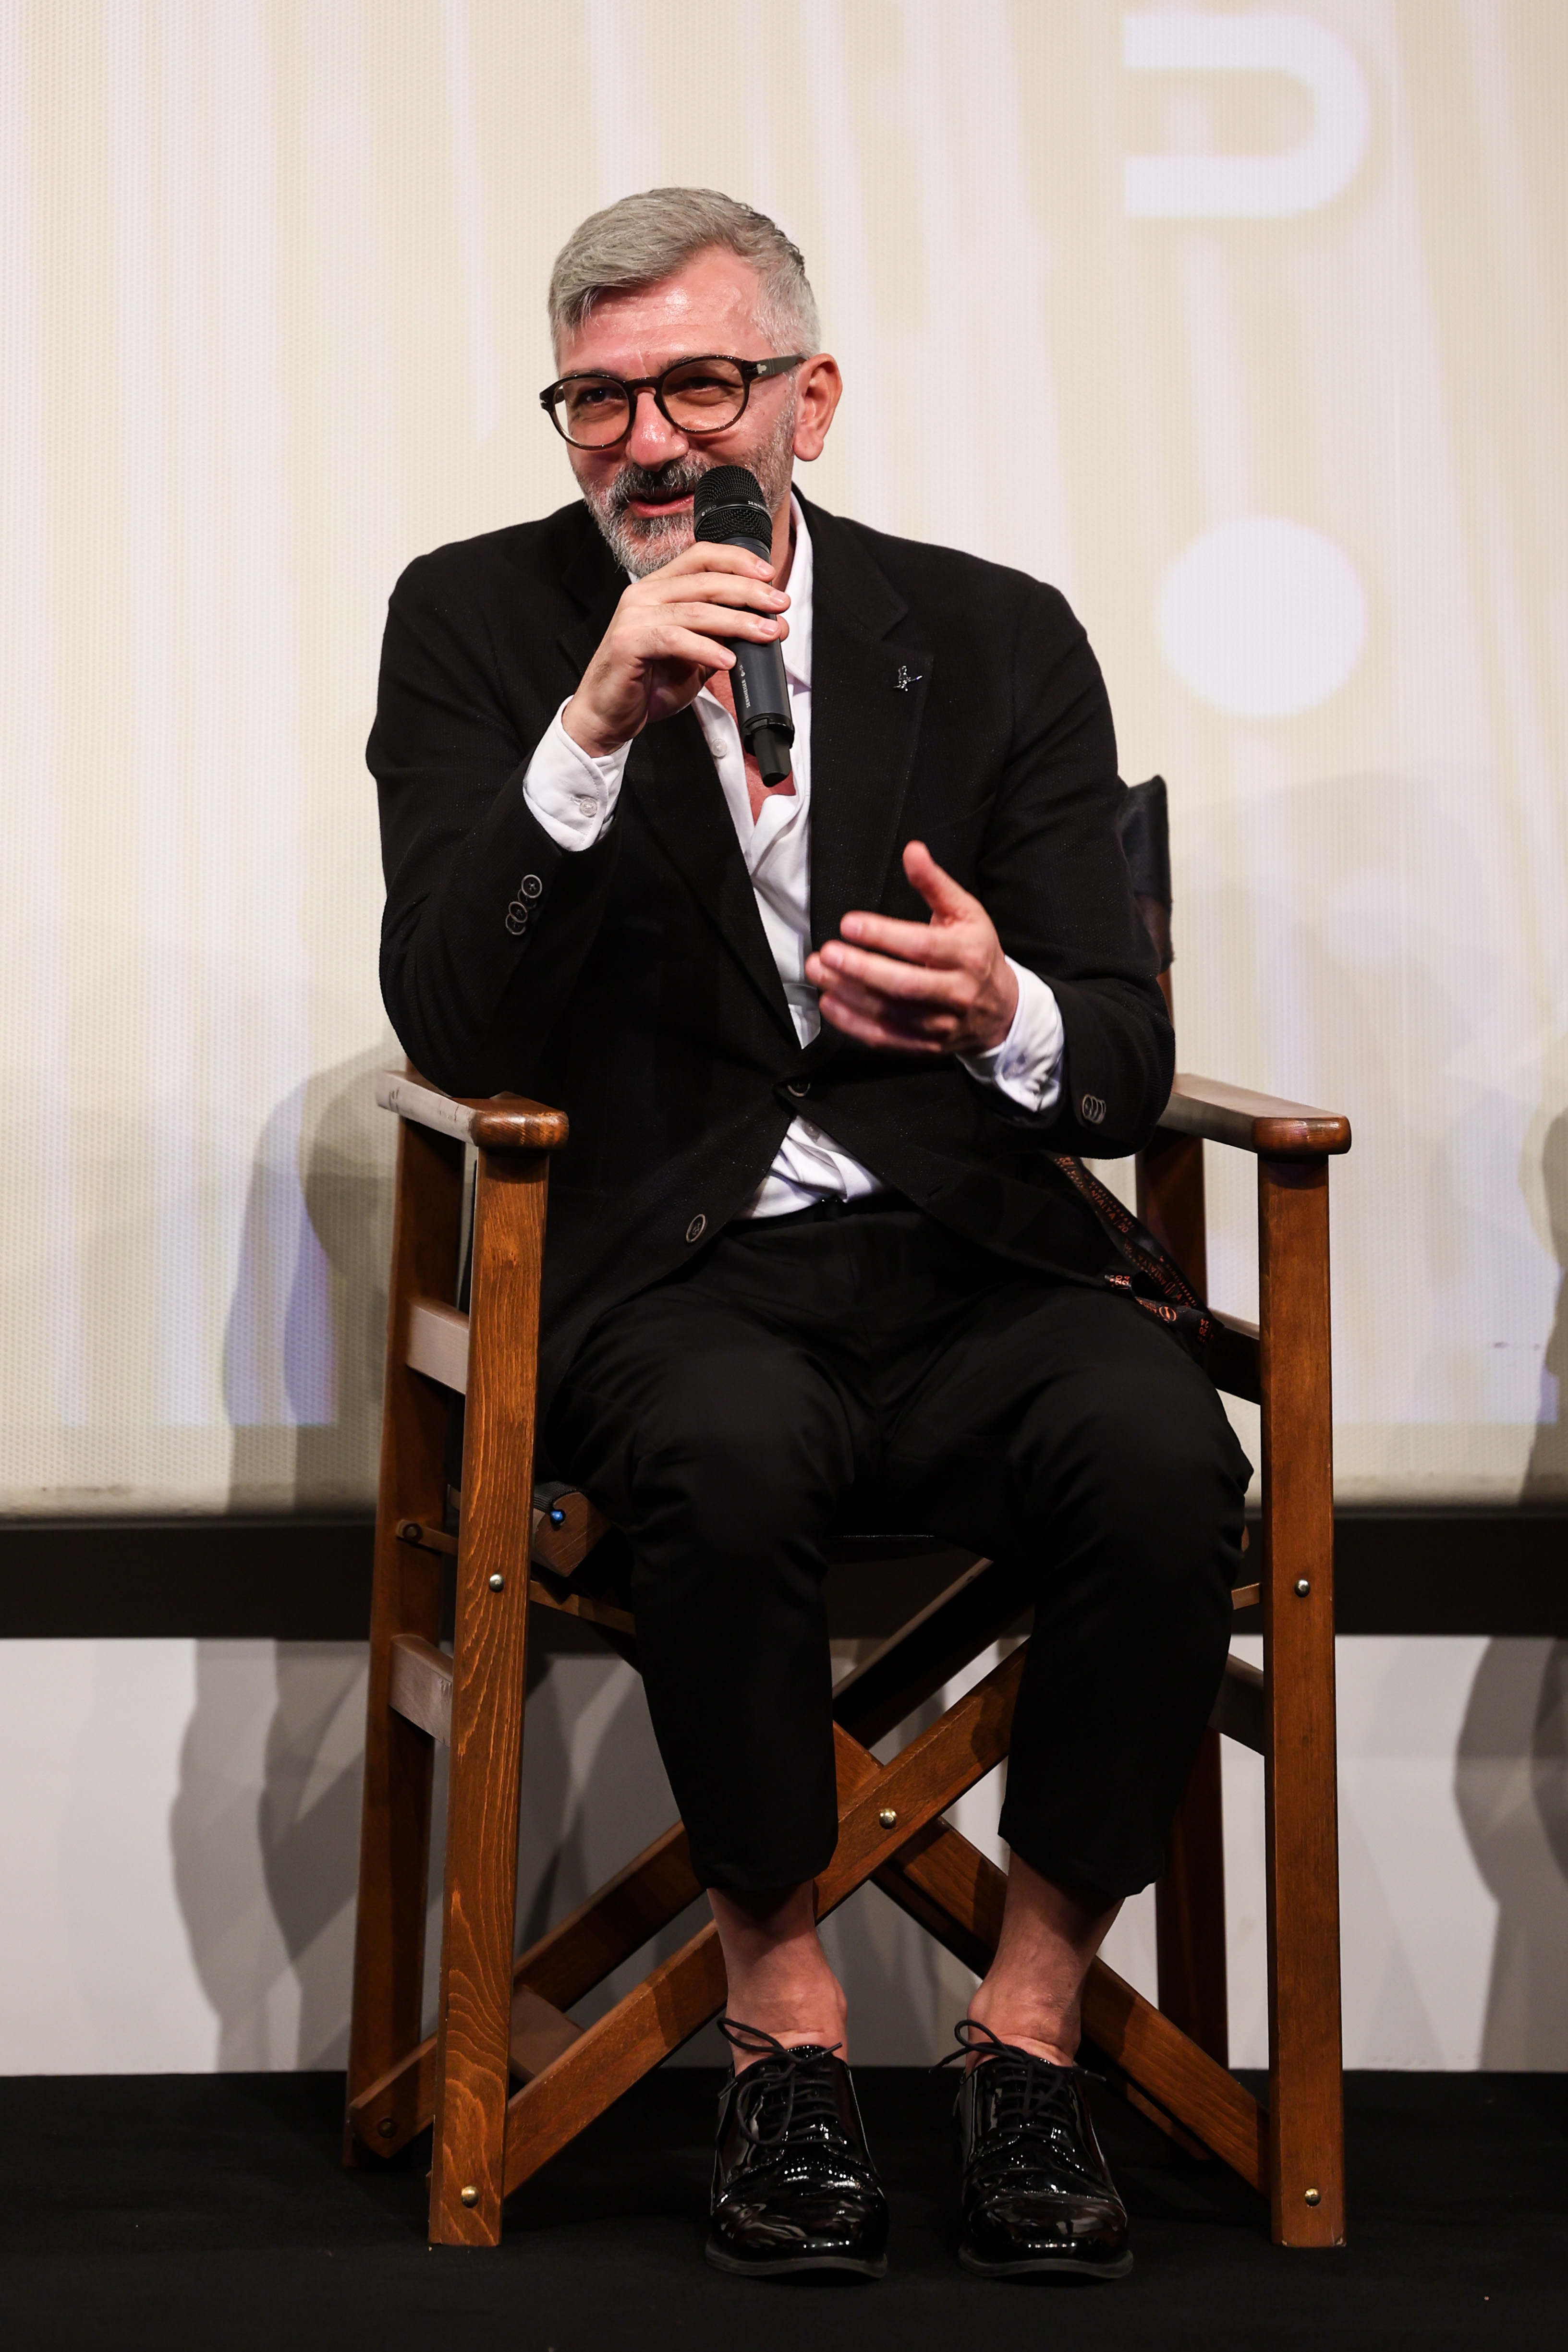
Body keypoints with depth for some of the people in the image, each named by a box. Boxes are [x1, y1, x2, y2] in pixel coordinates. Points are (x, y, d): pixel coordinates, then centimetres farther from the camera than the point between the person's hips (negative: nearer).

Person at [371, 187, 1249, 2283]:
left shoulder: (999, 638, 8)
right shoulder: (482, 622, 4)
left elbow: (1129, 1058, 1)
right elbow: (455, 1033, -8)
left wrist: (1008, 1017, -24)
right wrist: (595, 725, -21)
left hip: (963, 1264, 2)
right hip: (662, 1266, -2)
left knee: (1167, 1452, -29)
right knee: (730, 1454, -36)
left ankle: (1033, 2016, -12)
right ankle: (782, 2009, -14)